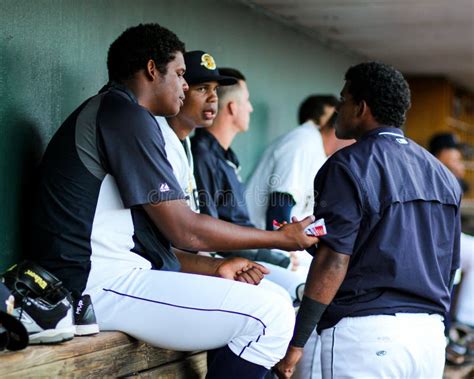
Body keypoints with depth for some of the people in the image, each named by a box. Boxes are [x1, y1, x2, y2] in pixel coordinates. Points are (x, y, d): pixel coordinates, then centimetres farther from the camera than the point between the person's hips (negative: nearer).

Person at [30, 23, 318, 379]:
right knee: (270, 316, -18)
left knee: (257, 300, 16)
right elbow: (184, 230, -13)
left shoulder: (107, 112, 22)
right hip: (104, 284, -11)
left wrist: (215, 267, 9)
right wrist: (281, 237, -1)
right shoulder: (126, 114, -10)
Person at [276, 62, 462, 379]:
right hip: (431, 334, 7)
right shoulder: (442, 173, 14)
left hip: (366, 333, -7)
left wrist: (296, 343, -13)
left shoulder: (350, 165, -8)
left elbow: (334, 260, -15)